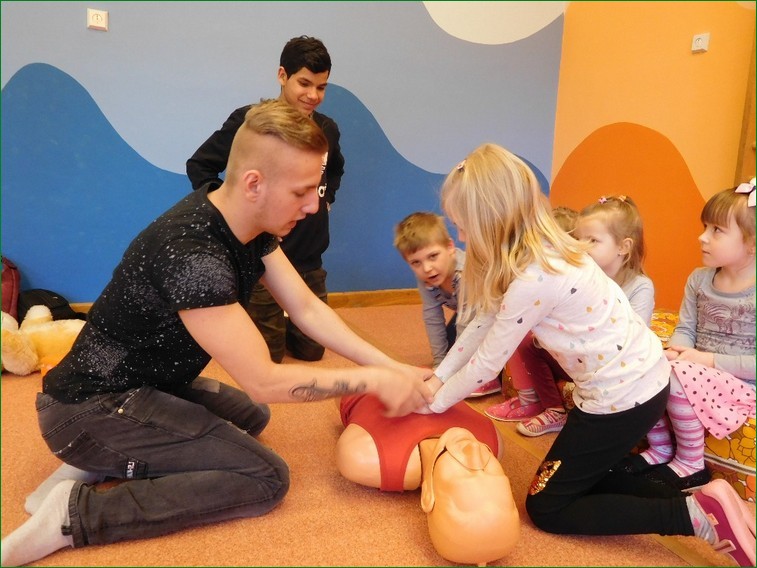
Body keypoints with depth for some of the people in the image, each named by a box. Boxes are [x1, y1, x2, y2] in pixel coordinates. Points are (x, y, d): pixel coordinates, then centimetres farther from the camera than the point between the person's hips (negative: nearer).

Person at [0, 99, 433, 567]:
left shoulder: (249, 224, -4)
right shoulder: (192, 256, -32)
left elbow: (308, 309, 0)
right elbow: (263, 381, -29)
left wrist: (390, 366, -8)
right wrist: (375, 379, -21)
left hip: (147, 384, 9)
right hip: (91, 407, -9)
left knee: (250, 417, 21)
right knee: (266, 478, -12)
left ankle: (107, 460, 11)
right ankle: (78, 512, -10)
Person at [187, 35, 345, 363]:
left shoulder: (328, 129, 3)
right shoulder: (250, 121, -13)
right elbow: (199, 166, -6)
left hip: (310, 262, 5)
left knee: (311, 350, 12)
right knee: (266, 355, 4)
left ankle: (277, 324, 41)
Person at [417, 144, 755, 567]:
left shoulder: (534, 280, -29)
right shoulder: (544, 246, 0)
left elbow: (487, 364, -17)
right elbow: (486, 322, 6)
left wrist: (433, 402, -1)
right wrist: (436, 378, 7)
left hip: (624, 397, -9)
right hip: (642, 376, 9)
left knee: (547, 507, 6)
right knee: (579, 478, 25)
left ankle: (698, 516, -2)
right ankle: (698, 499, 15)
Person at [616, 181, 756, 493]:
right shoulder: (699, 279, 4)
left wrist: (709, 359, -20)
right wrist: (676, 350, -14)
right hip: (699, 370, 6)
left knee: (678, 375, -32)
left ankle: (691, 465, -9)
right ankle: (660, 449, 3)